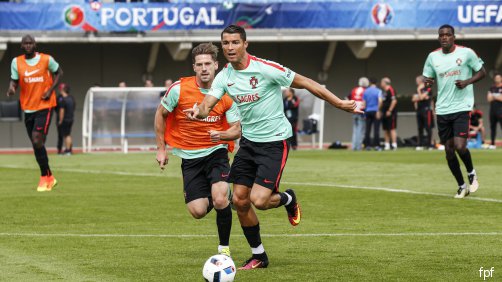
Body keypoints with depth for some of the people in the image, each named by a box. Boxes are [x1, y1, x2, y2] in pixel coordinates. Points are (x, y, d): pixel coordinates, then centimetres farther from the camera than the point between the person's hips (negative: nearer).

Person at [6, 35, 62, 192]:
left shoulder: (46, 60, -5)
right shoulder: (16, 62, 2)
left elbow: (59, 72, 10)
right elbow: (14, 80, 3)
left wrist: (51, 90, -5)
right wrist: (11, 89, -21)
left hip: (44, 106, -4)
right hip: (27, 108, 4)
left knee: (37, 141, -18)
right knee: (36, 144, 8)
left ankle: (45, 177, -5)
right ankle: (49, 178, 23)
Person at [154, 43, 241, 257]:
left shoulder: (226, 94, -8)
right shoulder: (179, 89, -10)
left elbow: (236, 129, -3)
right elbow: (161, 114, 5)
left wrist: (222, 135, -26)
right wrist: (161, 149, 5)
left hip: (216, 153, -1)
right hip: (190, 157, 1)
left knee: (220, 201, -24)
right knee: (198, 212, -8)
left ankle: (224, 248, -2)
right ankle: (211, 198, 31)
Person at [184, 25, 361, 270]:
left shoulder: (265, 69, -18)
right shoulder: (224, 76, 0)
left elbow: (305, 83, -12)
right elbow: (208, 104, -10)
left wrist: (339, 104, -12)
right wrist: (198, 111, -36)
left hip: (274, 141, -6)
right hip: (248, 141, 6)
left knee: (258, 200, -18)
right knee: (240, 201, 3)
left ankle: (288, 199, 19)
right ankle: (258, 256, 21)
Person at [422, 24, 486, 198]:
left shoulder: (466, 53, -4)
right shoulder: (433, 57, 6)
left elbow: (482, 72, 4)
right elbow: (427, 78, 13)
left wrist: (467, 82, -14)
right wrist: (427, 82, -11)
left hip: (461, 107, -4)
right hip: (442, 110, 4)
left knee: (460, 146, -17)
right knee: (449, 151, 5)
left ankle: (471, 173, 13)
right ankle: (461, 186, 21)